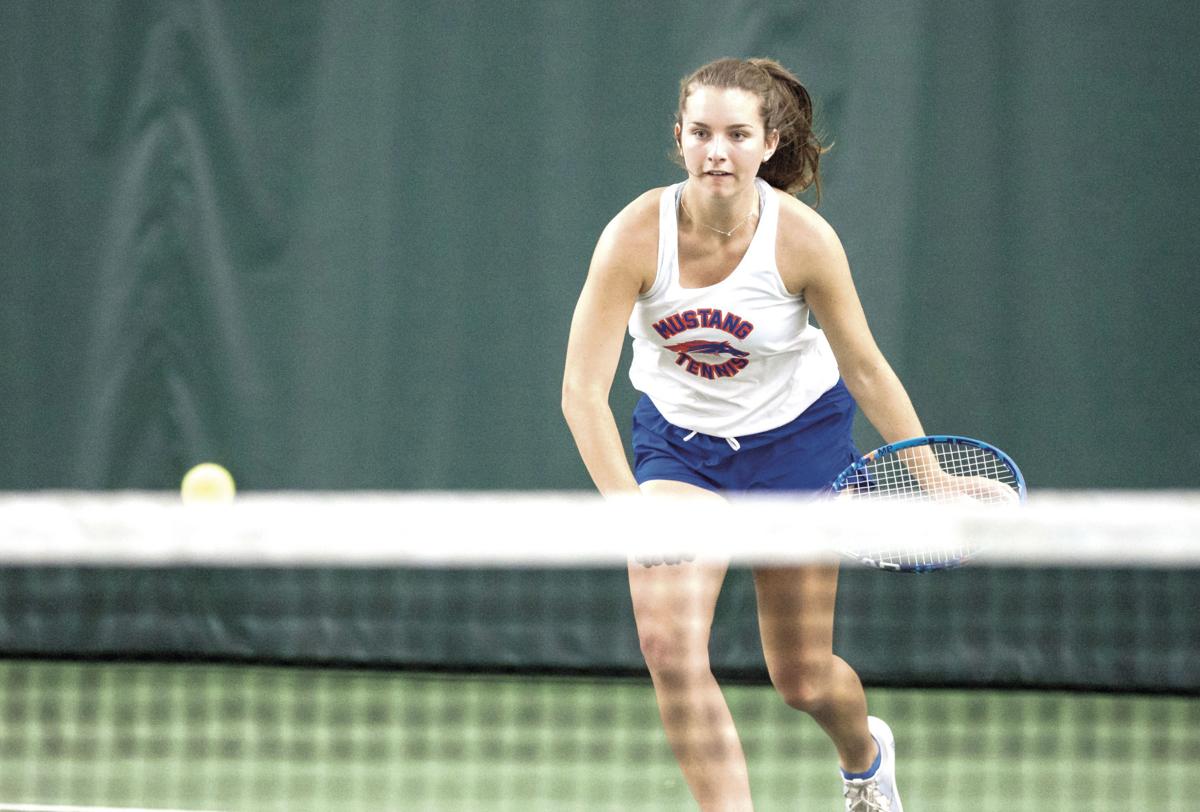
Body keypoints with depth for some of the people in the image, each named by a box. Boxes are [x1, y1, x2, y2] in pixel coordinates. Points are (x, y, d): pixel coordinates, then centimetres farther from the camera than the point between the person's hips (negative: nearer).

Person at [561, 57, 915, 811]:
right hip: (679, 438, 1)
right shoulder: (637, 234, -25)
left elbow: (865, 367, -10)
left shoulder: (804, 239, -24)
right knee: (669, 641, -22)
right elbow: (583, 389, -25)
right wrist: (630, 508, -35)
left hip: (796, 436, 0)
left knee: (803, 677, 7)